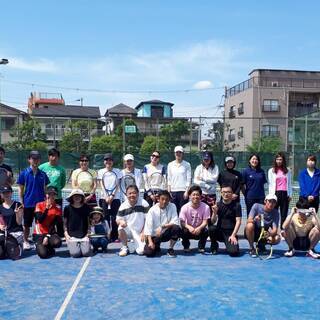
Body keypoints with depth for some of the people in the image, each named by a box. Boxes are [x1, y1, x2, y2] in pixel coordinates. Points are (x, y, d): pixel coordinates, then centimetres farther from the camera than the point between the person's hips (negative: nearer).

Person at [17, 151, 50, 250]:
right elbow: (21, 190, 0)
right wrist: (21, 203, -5)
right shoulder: (24, 173, -2)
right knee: (27, 225, 9)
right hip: (28, 204, -2)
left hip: (41, 203, 2)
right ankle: (26, 241, 23)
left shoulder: (43, 174, 4)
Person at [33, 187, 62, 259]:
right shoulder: (39, 205, -2)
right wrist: (47, 208, -23)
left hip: (51, 233, 2)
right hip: (39, 233, -2)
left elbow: (57, 224, -6)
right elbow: (40, 220, -16)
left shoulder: (58, 207, -1)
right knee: (43, 254, -23)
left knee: (57, 242, -33)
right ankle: (39, 245, 11)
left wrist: (47, 236, -14)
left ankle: (47, 246, 0)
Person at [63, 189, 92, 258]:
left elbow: (89, 221, 11)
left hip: (84, 236, 1)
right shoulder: (67, 208, 2)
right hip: (72, 236, -1)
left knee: (86, 253, -16)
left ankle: (85, 245, 17)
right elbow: (65, 223, 8)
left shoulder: (86, 208, 4)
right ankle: (72, 245, 15)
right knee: (75, 253, -18)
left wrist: (88, 233, 1)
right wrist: (66, 234, -2)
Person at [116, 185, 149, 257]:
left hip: (139, 232, -1)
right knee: (121, 228, -33)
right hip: (128, 230, 1)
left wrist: (143, 233, -11)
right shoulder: (123, 206, -6)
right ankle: (125, 248, -6)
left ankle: (138, 244, 20)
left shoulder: (144, 204, -10)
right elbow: (118, 219, -1)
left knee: (141, 251, -19)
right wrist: (121, 221, -26)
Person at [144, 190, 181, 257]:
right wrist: (150, 242, -25)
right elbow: (148, 226, -15)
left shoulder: (172, 206, -8)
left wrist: (162, 226, -28)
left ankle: (170, 249, -6)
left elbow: (176, 222, -17)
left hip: (166, 233, 1)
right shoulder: (152, 210, -11)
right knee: (148, 252, -23)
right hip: (154, 235, -1)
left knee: (176, 228, -29)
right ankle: (156, 246, 16)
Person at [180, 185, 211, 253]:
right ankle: (186, 246, 1)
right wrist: (189, 227, -40)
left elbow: (205, 222, -17)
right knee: (183, 231, -31)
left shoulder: (205, 207, -17)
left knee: (206, 231, -32)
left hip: (199, 230, 0)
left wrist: (199, 228, -38)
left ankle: (201, 247, -2)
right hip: (189, 230, 0)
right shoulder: (185, 207, -16)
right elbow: (182, 222, -19)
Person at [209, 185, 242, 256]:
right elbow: (213, 222, -2)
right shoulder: (218, 205, 2)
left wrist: (233, 235, -17)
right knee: (211, 228, -31)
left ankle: (230, 245, 11)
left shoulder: (236, 205, -2)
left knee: (233, 252, -26)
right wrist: (214, 212, -22)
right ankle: (214, 246, -3)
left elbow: (238, 221, -7)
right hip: (219, 231, 2)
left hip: (231, 232, -2)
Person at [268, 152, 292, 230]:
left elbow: (289, 184, 10)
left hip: (285, 194, 2)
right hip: (276, 193, -2)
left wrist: (290, 194, 5)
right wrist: (271, 195, -2)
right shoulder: (271, 171, 6)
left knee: (284, 214, 4)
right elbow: (270, 184, 4)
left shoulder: (288, 171, 11)